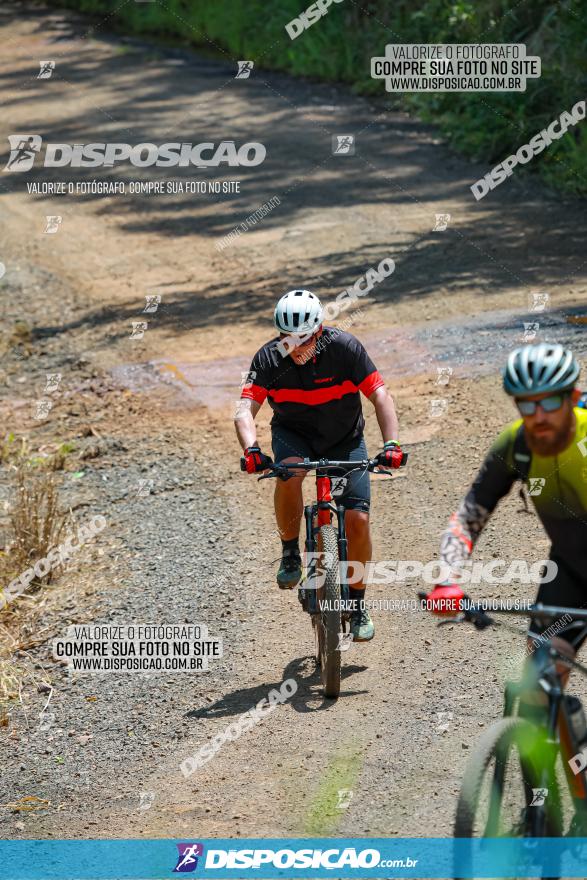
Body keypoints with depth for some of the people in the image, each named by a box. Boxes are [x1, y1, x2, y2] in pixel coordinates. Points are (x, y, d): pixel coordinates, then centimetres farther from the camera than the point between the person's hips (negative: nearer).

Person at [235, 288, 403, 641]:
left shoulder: (344, 348, -24)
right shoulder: (269, 358, -21)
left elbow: (381, 396, -24)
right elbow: (246, 409, -27)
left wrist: (391, 444, -37)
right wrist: (251, 449, -46)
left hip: (344, 439, 0)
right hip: (293, 435, 0)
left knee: (358, 519, -12)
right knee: (289, 472, -35)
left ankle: (357, 602, 8)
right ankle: (290, 553, -13)